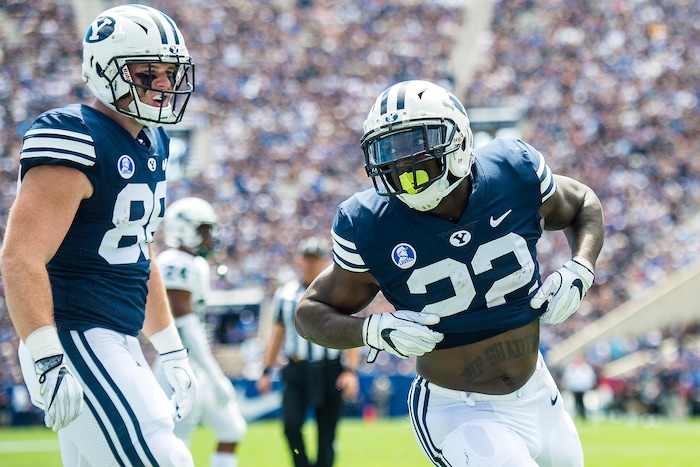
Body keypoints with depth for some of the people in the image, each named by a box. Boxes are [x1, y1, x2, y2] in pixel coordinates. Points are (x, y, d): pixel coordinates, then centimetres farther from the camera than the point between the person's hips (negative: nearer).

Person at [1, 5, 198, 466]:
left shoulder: (152, 146, 14)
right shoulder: (77, 142, -15)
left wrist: (172, 352, 25)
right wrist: (49, 364, -29)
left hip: (119, 344, 10)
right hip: (75, 340, -10)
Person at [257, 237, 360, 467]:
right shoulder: (285, 294, 8)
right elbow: (277, 334, 15)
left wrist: (350, 371, -12)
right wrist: (266, 371, 11)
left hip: (329, 371, -1)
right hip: (296, 370, 2)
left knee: (326, 434, 1)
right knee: (291, 424, -17)